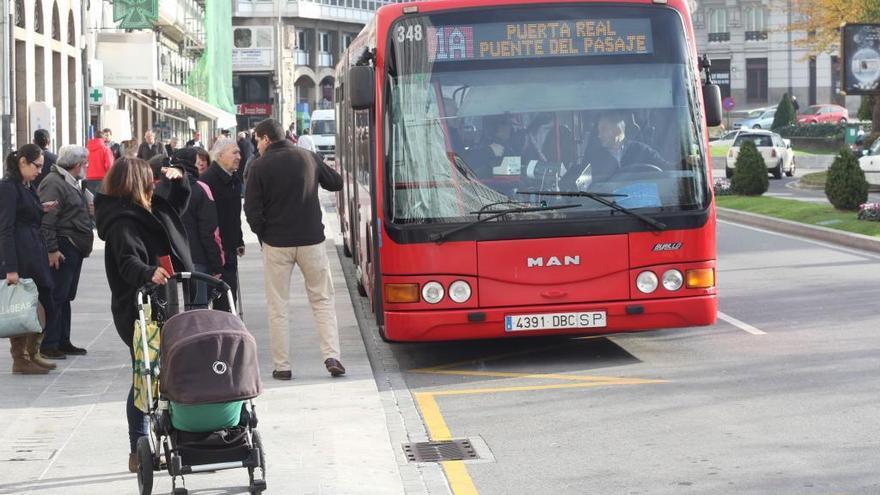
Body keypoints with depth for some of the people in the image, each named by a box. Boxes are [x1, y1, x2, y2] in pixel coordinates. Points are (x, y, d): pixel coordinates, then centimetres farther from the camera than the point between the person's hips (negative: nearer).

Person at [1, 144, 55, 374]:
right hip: (19, 257, -9)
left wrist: (41, 210, 7)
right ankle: (20, 360, 7)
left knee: (45, 305, 11)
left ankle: (33, 354, 22)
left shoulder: (26, 187, 15)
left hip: (35, 255, 9)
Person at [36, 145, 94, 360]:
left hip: (74, 250, 10)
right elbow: (46, 219, -21)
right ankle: (48, 344, -4)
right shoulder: (54, 183, -15)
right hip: (61, 250, -10)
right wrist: (51, 249, -23)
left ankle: (63, 342, 20)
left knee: (65, 297, 14)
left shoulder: (72, 183, 19)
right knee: (56, 297, -7)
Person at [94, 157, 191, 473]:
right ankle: (139, 452, 0)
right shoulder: (122, 222, -16)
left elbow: (177, 205, 31)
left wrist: (177, 180, 12)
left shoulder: (148, 212, 14)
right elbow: (128, 261, -30)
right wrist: (149, 273, -49)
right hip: (138, 312, -10)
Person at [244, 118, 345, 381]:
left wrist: (264, 234, 7)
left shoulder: (260, 167, -7)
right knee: (323, 300, 11)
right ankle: (332, 356, -2)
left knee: (277, 307, 7)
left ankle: (282, 366, 7)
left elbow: (252, 210, -8)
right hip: (311, 240, 2)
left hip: (276, 243, -2)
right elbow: (337, 183, 14)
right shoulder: (309, 157, 1)